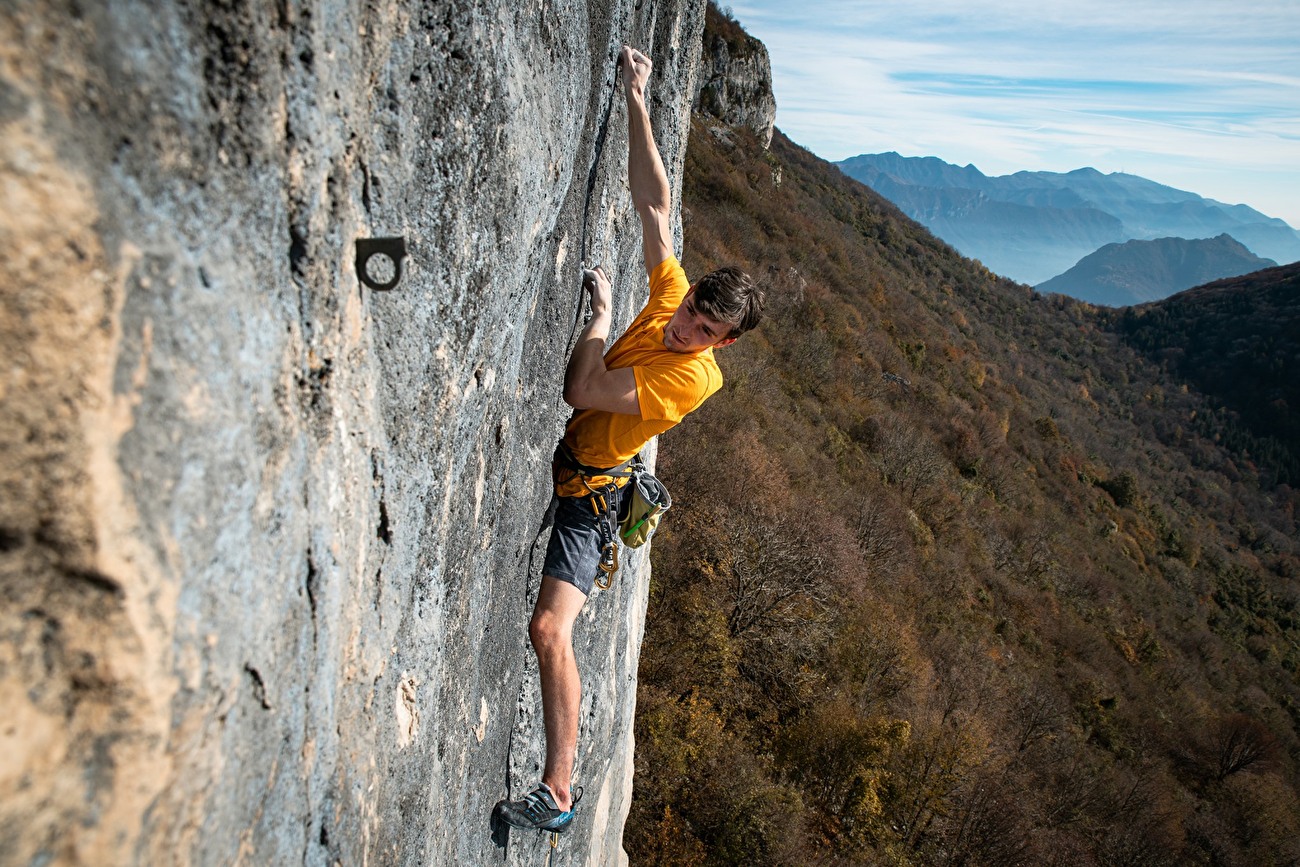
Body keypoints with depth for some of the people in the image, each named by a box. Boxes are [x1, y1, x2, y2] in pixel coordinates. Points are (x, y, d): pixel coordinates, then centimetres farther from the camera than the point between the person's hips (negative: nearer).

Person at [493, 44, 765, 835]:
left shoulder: (693, 377, -25)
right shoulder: (673, 292, -5)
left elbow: (582, 392, -28)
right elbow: (655, 203, -3)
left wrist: (601, 311, -15)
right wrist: (637, 103, -6)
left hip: (584, 484, -8)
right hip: (558, 457, 8)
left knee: (551, 629, -18)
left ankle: (558, 792, -12)